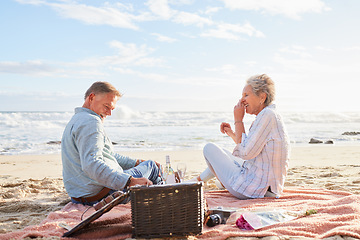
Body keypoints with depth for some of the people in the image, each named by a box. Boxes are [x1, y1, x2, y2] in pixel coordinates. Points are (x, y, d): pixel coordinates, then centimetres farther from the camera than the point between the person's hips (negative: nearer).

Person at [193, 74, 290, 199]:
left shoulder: (267, 115, -18)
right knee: (222, 153, 32)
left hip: (254, 189, -10)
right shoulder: (270, 115, 12)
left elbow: (245, 153, -24)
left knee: (210, 148, 8)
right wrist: (232, 134, 15)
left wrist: (238, 120, -14)